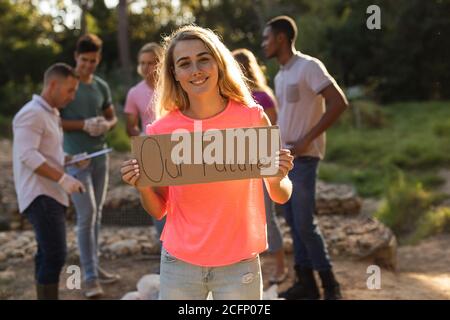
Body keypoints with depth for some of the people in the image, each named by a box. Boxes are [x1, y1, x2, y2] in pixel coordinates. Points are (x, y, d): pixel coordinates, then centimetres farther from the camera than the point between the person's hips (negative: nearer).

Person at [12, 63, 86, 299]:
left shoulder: (51, 114, 20)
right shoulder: (32, 114, -12)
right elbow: (28, 155, -23)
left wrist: (70, 159, 8)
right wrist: (63, 178, -25)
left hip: (52, 194, 10)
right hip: (40, 196, -10)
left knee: (48, 256, 13)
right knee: (55, 255, -14)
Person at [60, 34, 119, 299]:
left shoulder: (102, 86, 10)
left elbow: (112, 117, 18)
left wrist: (107, 125, -5)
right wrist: (84, 125, -19)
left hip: (100, 156, 6)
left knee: (97, 214, 10)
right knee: (86, 215, -9)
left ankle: (94, 267, 20)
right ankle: (90, 276, -5)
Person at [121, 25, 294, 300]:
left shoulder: (253, 118, -9)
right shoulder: (162, 130, -7)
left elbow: (281, 197, 0)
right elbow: (159, 210, 3)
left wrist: (276, 179, -21)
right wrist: (143, 186, -16)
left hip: (239, 264, -1)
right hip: (180, 263, 1)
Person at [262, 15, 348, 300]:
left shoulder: (309, 66, -11)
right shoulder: (280, 76, 15)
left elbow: (339, 103, -18)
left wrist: (306, 140, -19)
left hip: (303, 157, -9)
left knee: (305, 223, -7)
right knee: (293, 221, 8)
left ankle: (330, 284, 5)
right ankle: (306, 282, 15)